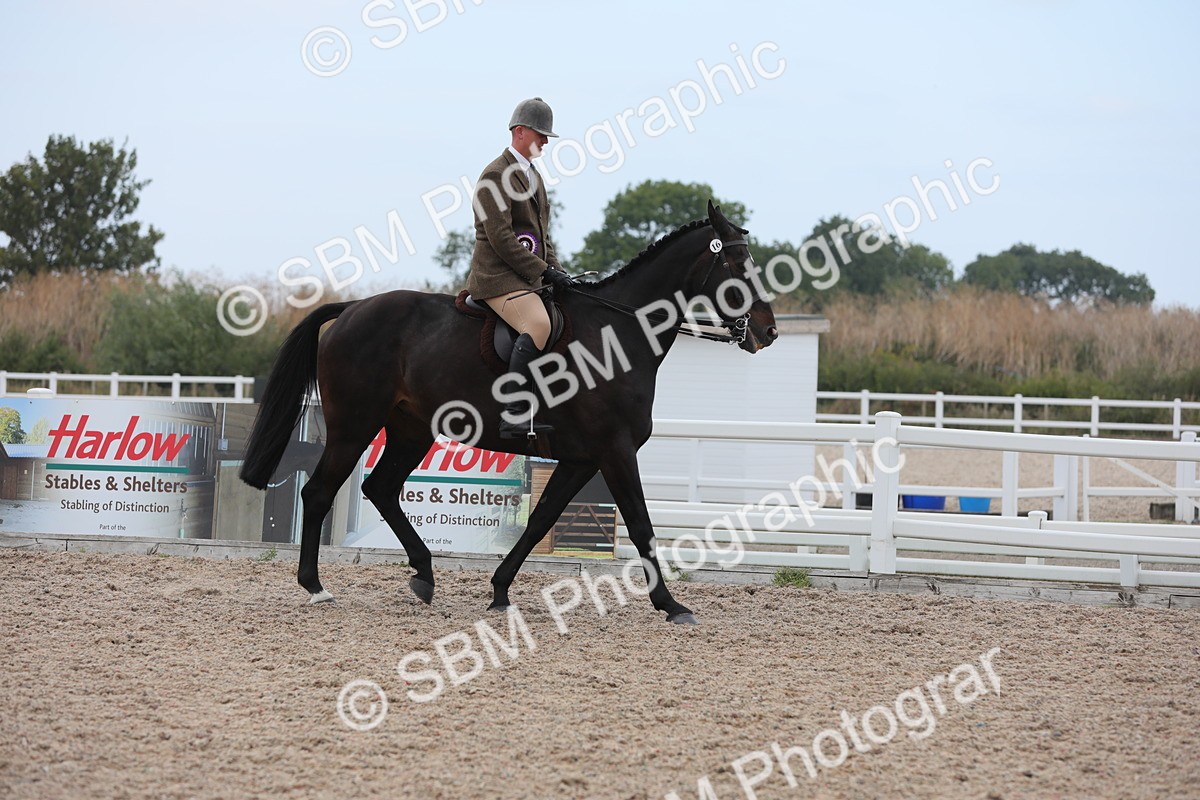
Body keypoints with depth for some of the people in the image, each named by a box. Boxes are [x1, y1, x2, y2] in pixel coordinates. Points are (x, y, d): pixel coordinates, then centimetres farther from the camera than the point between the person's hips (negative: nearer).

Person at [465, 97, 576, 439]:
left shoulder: (532, 175, 22)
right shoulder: (496, 175, -8)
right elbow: (501, 238, -17)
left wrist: (556, 271, 10)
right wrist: (543, 271, -17)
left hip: (529, 279, 10)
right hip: (499, 277, -10)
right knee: (538, 325, -32)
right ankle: (515, 416, -37)